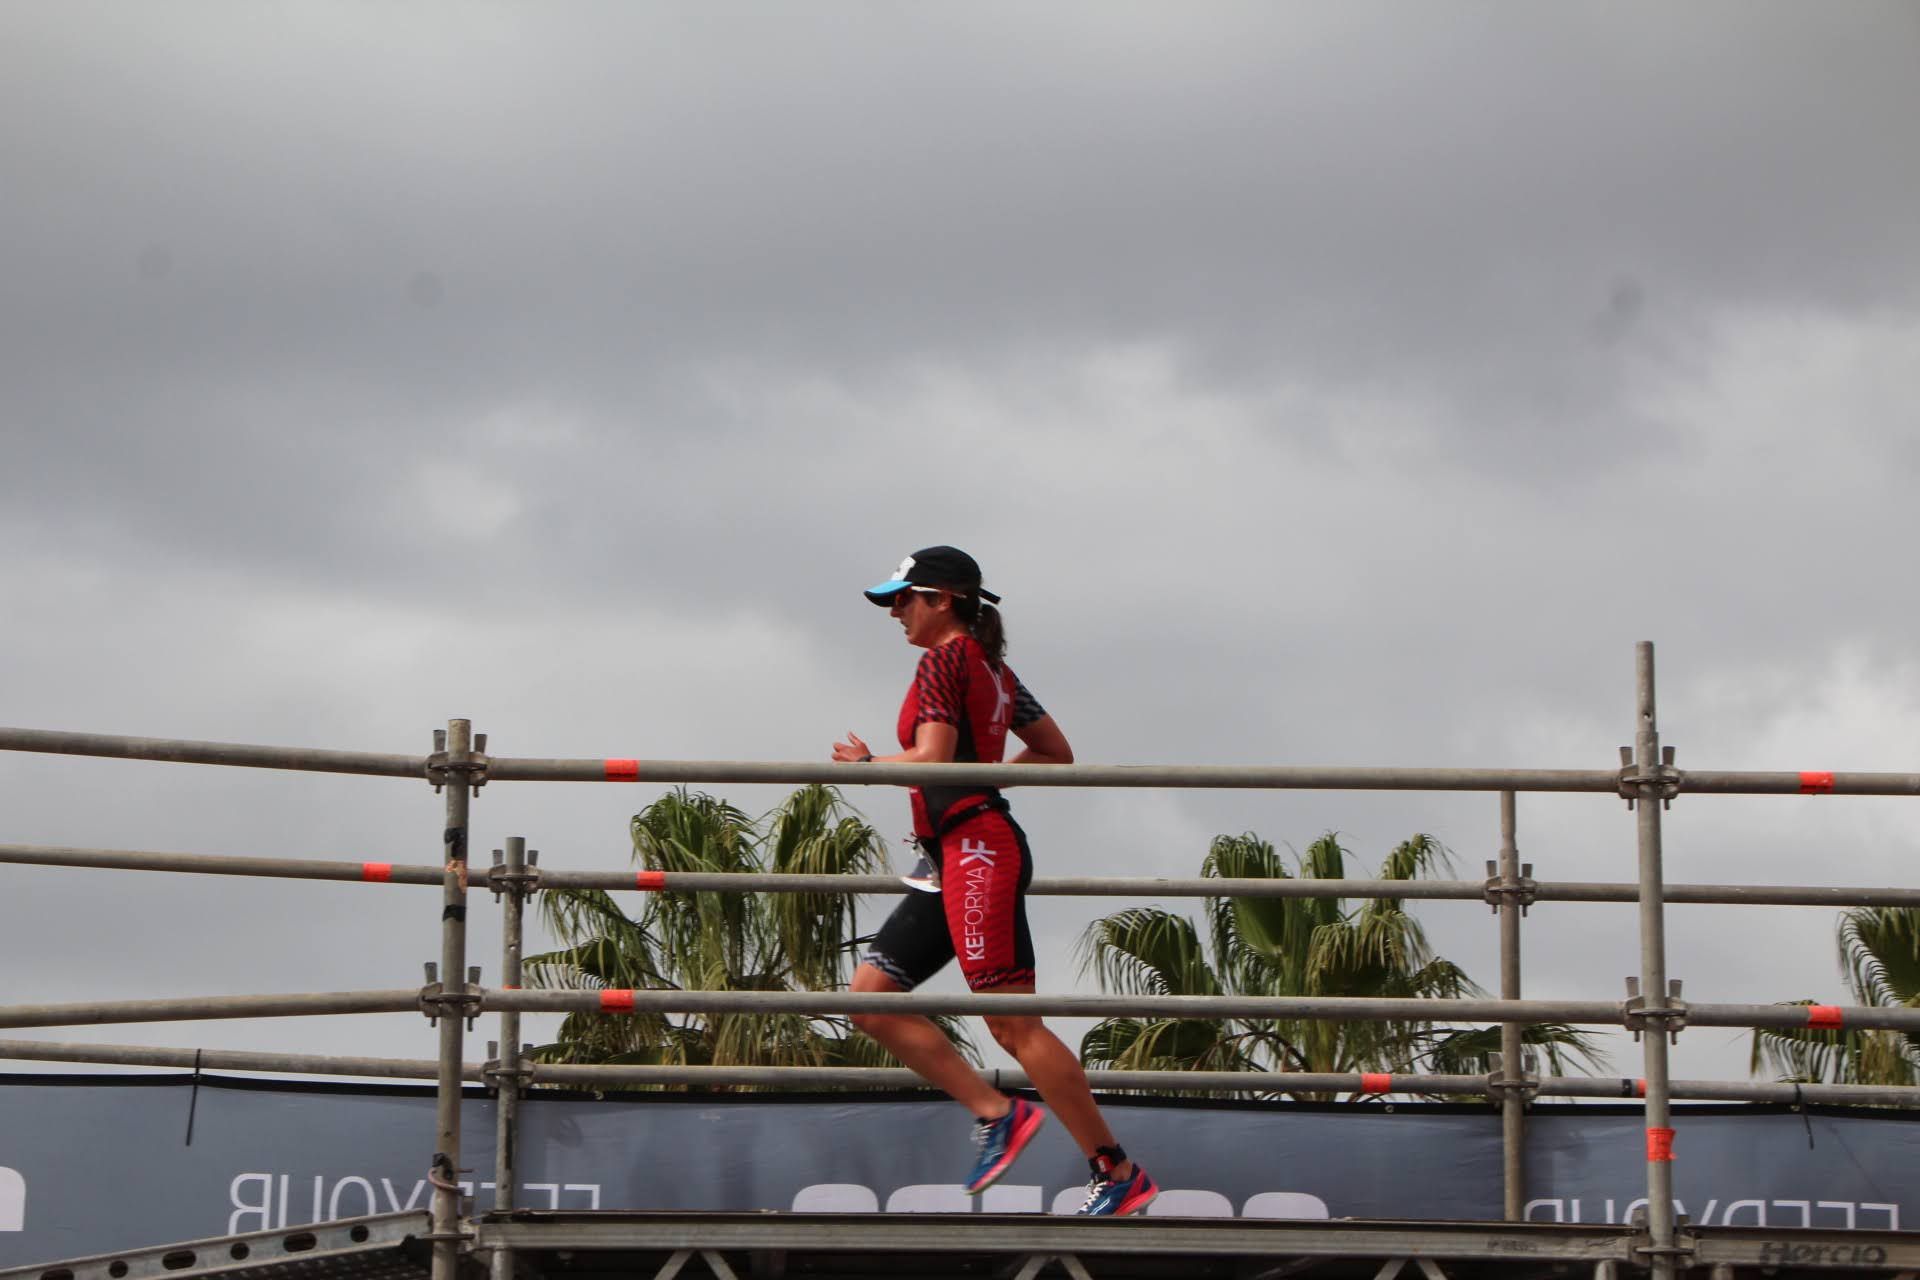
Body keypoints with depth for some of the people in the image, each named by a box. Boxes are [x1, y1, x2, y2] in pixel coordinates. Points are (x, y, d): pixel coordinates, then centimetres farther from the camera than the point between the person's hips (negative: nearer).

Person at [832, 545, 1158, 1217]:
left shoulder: (943, 660, -7)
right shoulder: (994, 668, 20)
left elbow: (932, 761, -17)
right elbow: (1057, 754, 22)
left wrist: (866, 763, 0)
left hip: (977, 849, -10)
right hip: (956, 859, 10)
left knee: (1013, 1023, -11)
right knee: (870, 999, 7)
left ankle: (1118, 1174, -9)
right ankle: (996, 1113, 2)